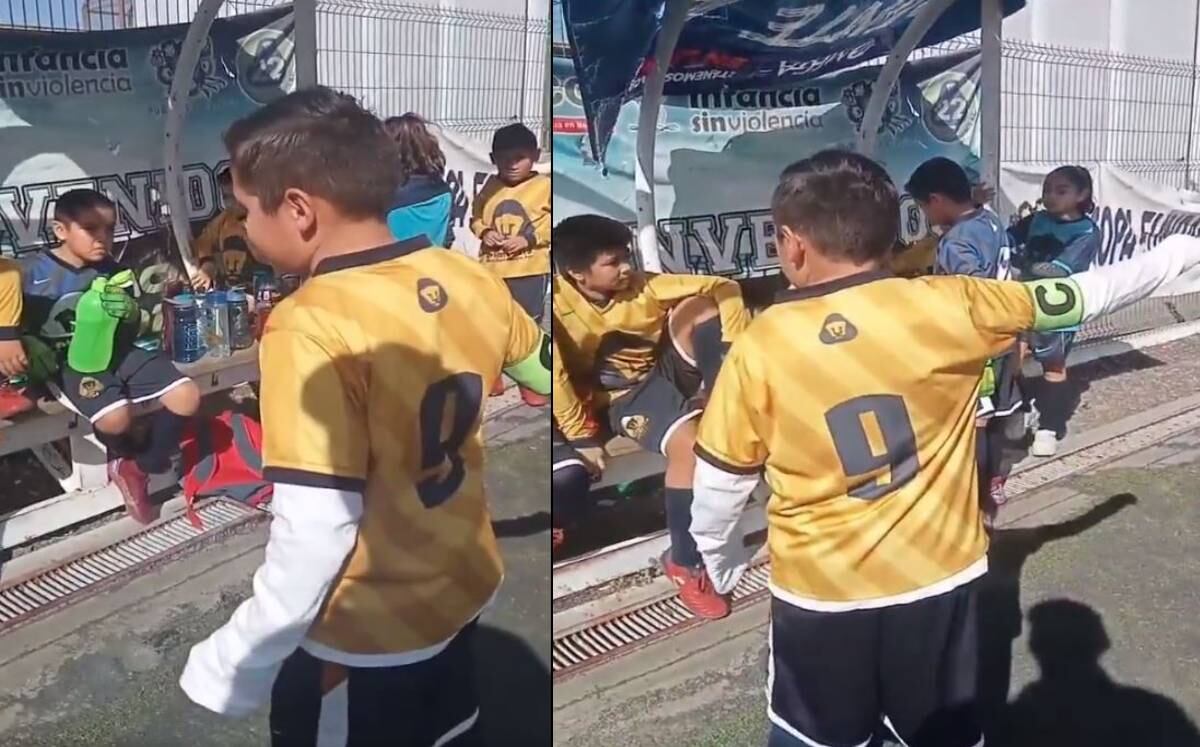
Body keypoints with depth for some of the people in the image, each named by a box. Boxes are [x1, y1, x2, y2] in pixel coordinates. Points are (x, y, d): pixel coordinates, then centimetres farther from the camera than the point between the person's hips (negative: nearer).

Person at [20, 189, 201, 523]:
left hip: (116, 351, 5)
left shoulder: (111, 270, 8)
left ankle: (137, 469, 9)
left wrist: (130, 315, -12)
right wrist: (30, 347, -24)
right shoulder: (31, 272, -6)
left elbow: (131, 331, 12)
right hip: (71, 360, -5)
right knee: (115, 417, -32)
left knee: (187, 396, -13)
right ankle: (128, 457, 10)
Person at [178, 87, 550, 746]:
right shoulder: (471, 282, -6)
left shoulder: (310, 328, -27)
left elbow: (313, 535, -28)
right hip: (461, 594, 6)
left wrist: (227, 671, -17)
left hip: (361, 637, -6)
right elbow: (548, 372, 13)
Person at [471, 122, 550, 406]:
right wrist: (485, 232, -9)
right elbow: (476, 217, 12)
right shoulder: (491, 187, 3)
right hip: (492, 268, 3)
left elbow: (552, 223, -10)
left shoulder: (544, 186, -6)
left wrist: (527, 238, -19)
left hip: (529, 269, -3)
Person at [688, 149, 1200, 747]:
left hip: (819, 590, -1)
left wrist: (721, 561, 14)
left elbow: (719, 484, -5)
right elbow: (1082, 295, 1)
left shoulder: (759, 347, -15)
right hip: (938, 576, 2)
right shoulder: (947, 306, -13)